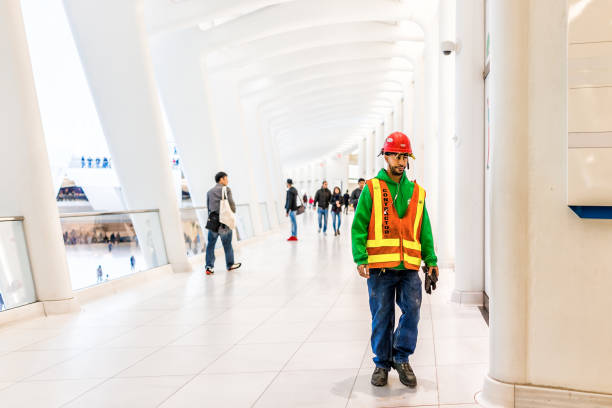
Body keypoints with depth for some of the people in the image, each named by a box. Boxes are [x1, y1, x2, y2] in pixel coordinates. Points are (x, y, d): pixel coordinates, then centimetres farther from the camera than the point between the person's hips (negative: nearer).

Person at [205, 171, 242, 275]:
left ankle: (209, 266, -1)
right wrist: (233, 212, 11)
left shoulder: (209, 191, 14)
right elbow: (231, 203, -8)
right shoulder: (226, 189, -3)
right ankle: (230, 265, 22)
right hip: (224, 221, -4)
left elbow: (208, 206, 14)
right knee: (227, 244, 9)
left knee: (210, 244, 7)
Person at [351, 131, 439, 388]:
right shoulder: (371, 189, 2)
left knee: (412, 308, -10)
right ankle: (382, 363, 22)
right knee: (382, 316, 6)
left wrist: (430, 260, 10)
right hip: (379, 267, -2)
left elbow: (424, 230, 17)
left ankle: (401, 357, 10)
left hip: (409, 267, 3)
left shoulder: (416, 192, 13)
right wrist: (360, 259, -11)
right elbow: (359, 227, -2)